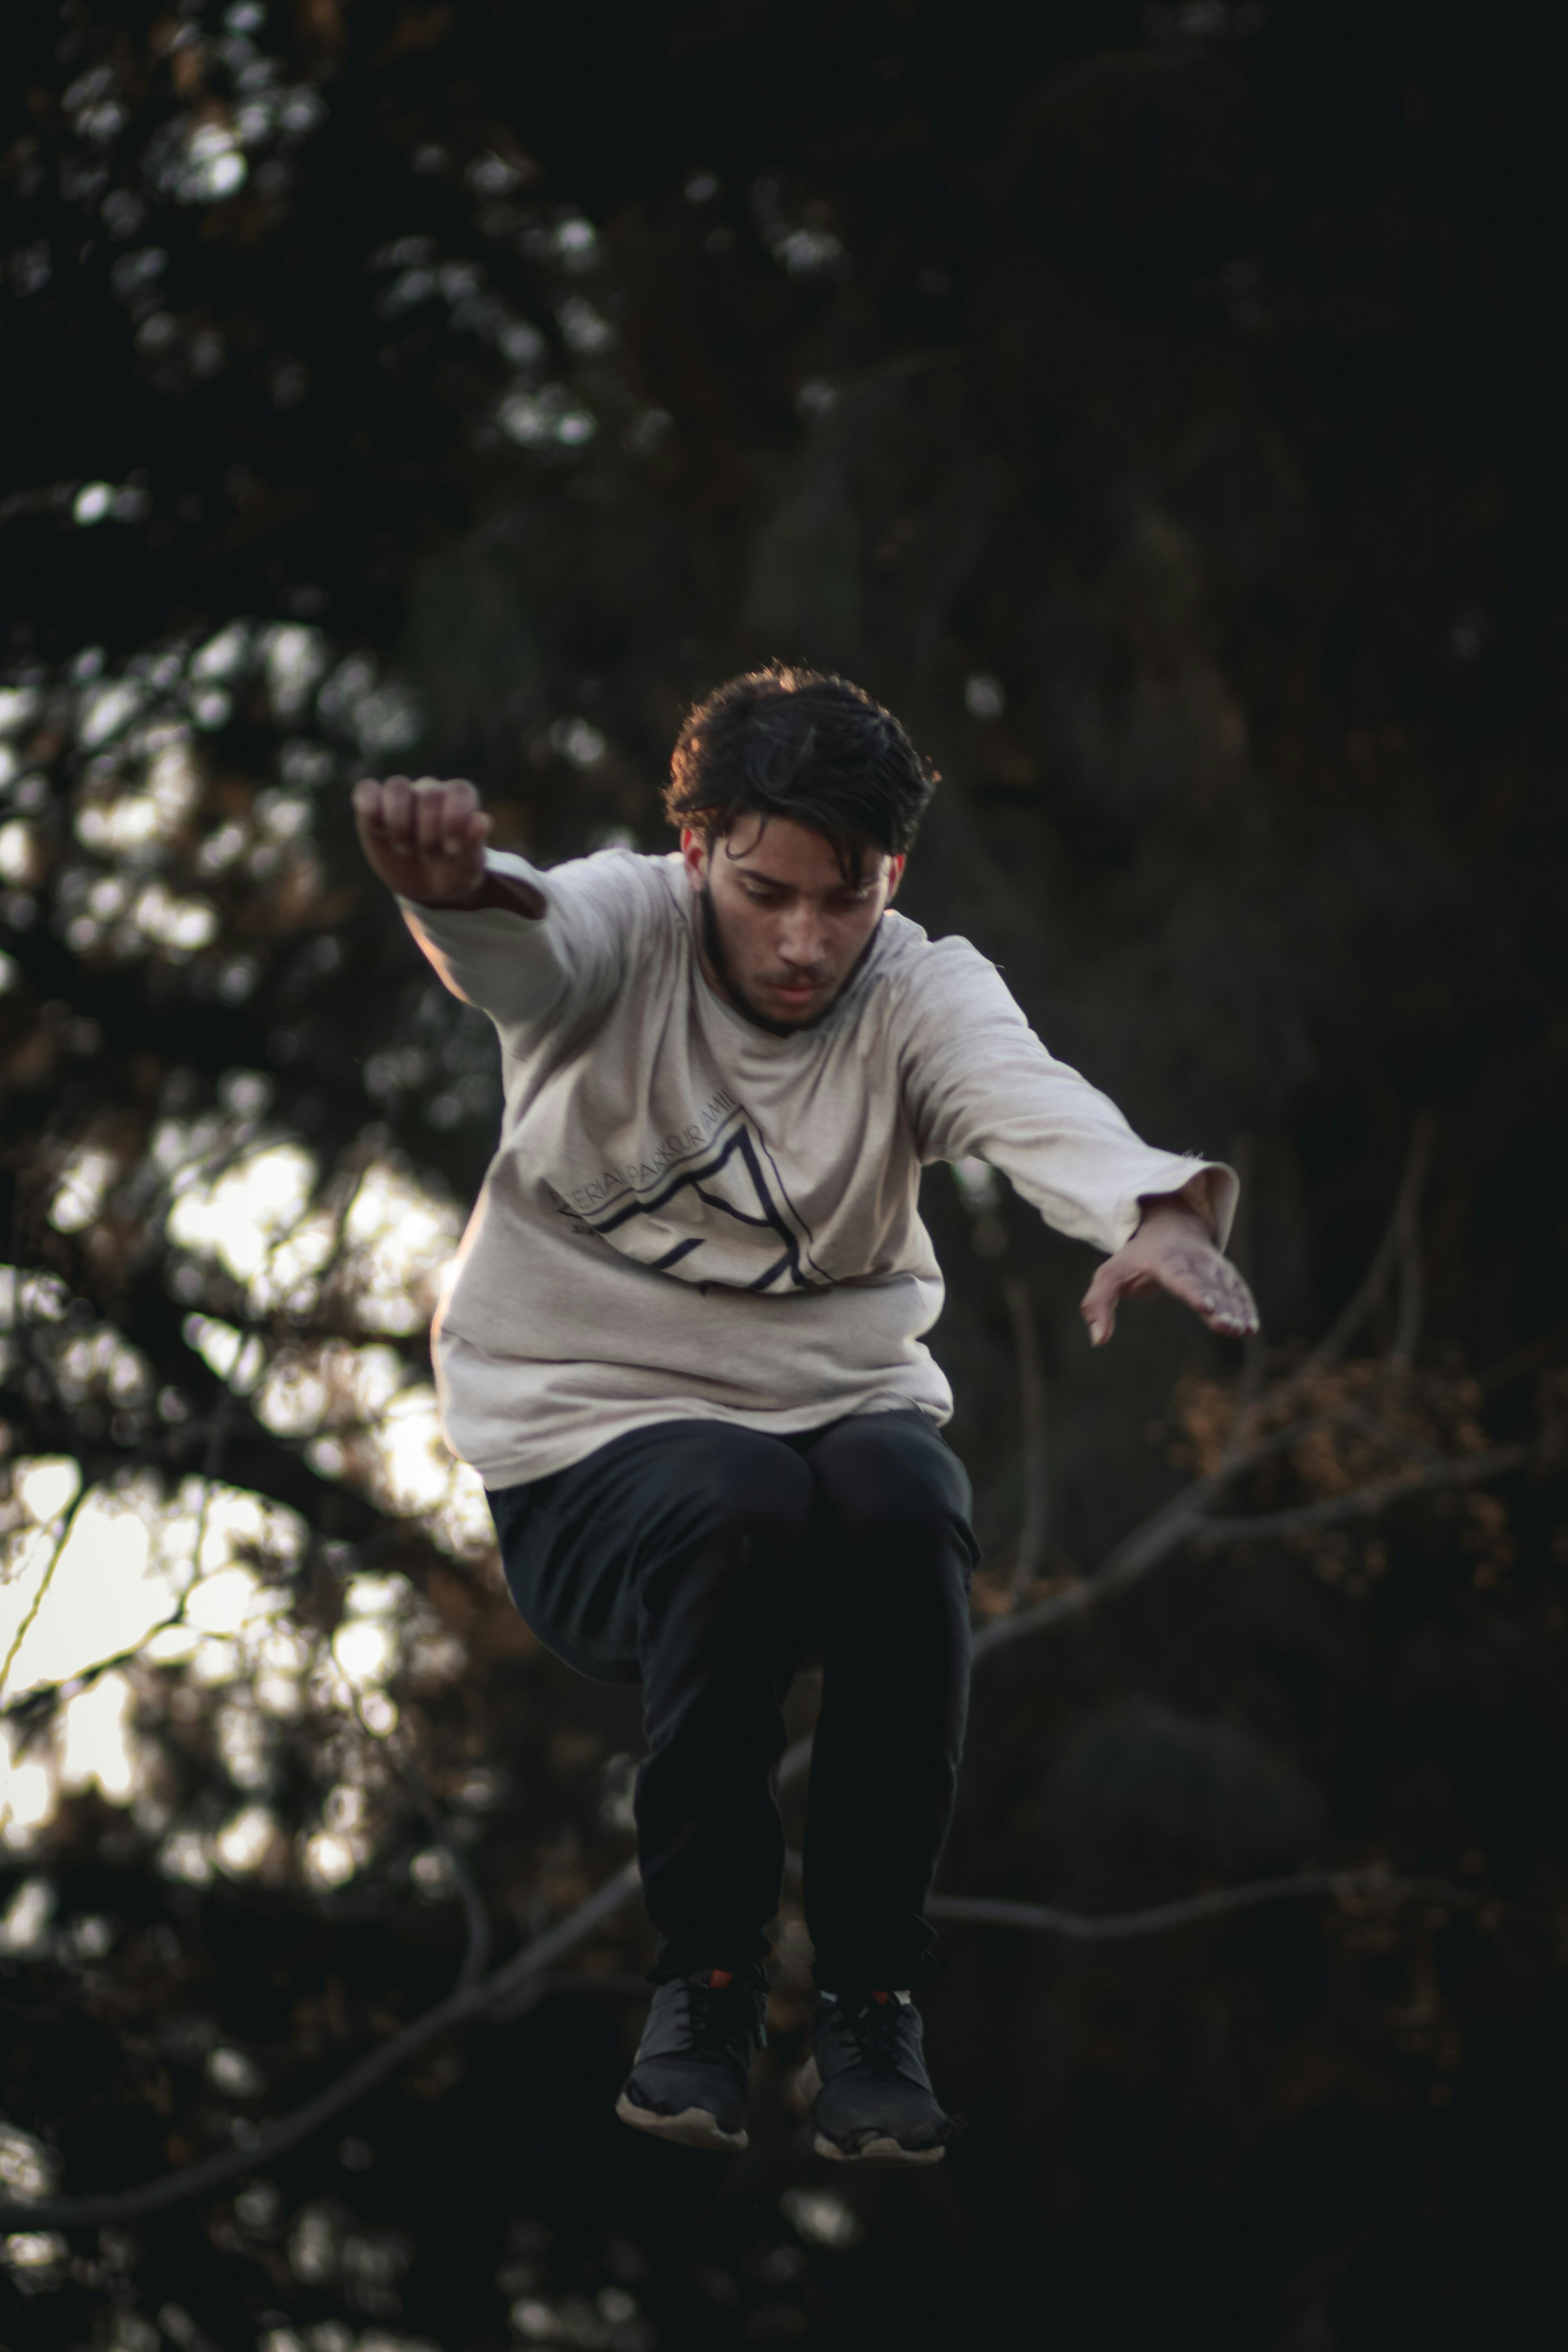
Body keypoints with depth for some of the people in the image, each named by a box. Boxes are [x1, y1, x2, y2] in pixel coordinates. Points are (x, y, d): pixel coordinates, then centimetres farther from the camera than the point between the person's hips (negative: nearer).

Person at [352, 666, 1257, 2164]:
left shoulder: (921, 994, -5)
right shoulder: (625, 934, -8)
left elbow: (1031, 1099, -28)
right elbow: (528, 945, -33)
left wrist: (1149, 1210, -52)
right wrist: (456, 885, -60)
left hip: (847, 1404, 2)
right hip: (591, 1435, -2)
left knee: (903, 1506, -32)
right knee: (743, 1510, -35)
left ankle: (871, 1993, -17)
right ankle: (704, 1973, -16)